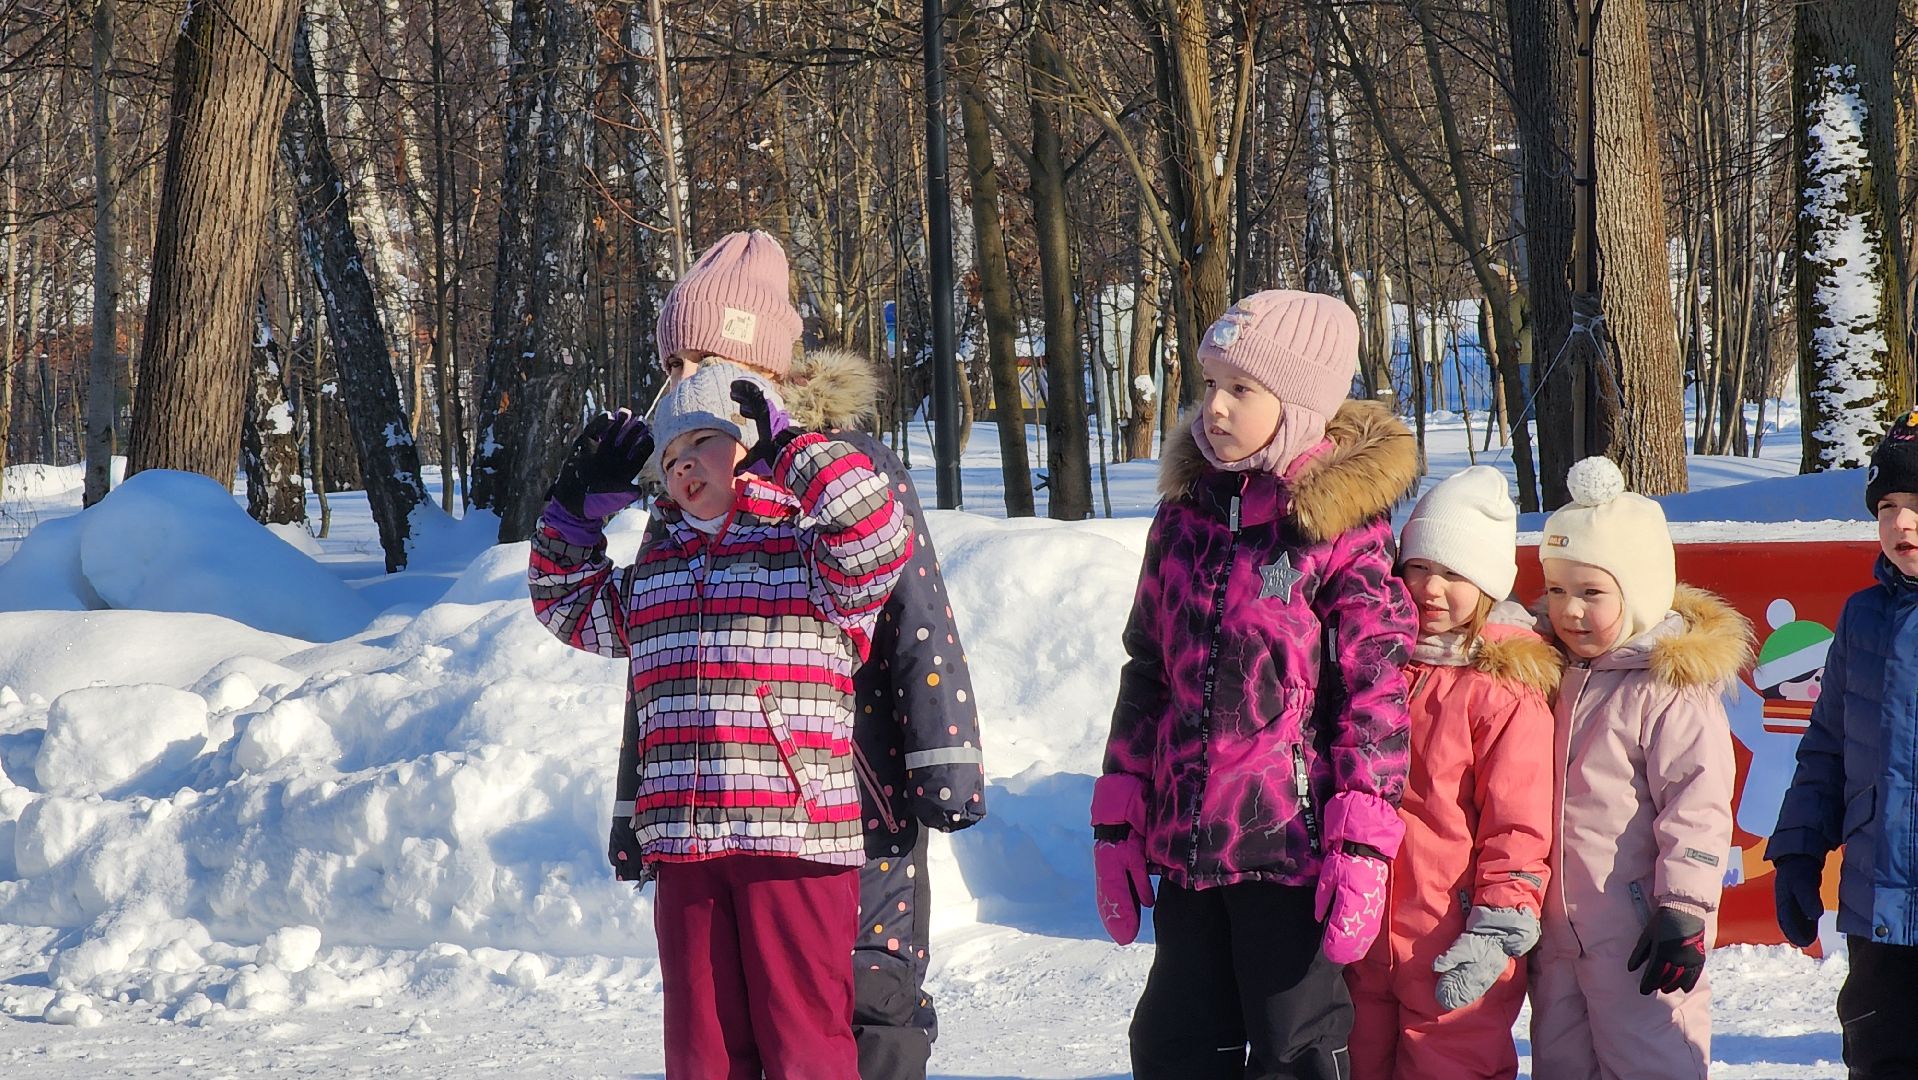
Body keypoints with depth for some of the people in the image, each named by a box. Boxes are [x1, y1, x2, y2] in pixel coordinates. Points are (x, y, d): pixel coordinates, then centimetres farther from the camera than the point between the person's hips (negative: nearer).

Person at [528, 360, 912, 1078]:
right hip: (684, 850, 6)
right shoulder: (653, 575, 20)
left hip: (796, 840, -6)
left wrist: (788, 442, -13)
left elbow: (874, 534, -20)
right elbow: (566, 598, 36)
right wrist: (581, 501, 23)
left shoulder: (810, 552, 1)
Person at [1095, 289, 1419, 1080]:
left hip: (1291, 841, -6)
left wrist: (1363, 846, -15)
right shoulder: (1185, 516, 9)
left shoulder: (1341, 526, -8)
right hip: (1186, 839, 6)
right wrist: (1118, 824, 11)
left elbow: (1376, 690, -10)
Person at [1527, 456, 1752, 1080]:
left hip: (1639, 931, -8)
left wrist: (1685, 910, -21)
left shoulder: (1672, 688, -11)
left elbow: (1699, 805, -16)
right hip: (1559, 928, 8)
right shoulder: (1554, 676, 13)